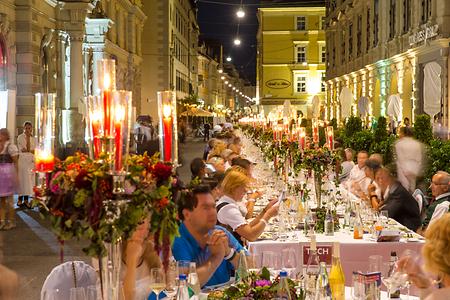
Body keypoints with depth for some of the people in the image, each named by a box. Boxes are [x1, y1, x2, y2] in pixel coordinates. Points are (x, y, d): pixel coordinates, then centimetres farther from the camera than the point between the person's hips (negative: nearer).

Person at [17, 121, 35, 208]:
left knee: (29, 179, 2)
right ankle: (20, 199, 0)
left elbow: (33, 151, 7)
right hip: (22, 160, -4)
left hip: (31, 161, 4)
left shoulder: (33, 138, 12)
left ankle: (26, 200, 5)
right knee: (22, 179, -6)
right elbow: (21, 150, -10)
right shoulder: (20, 137, 0)